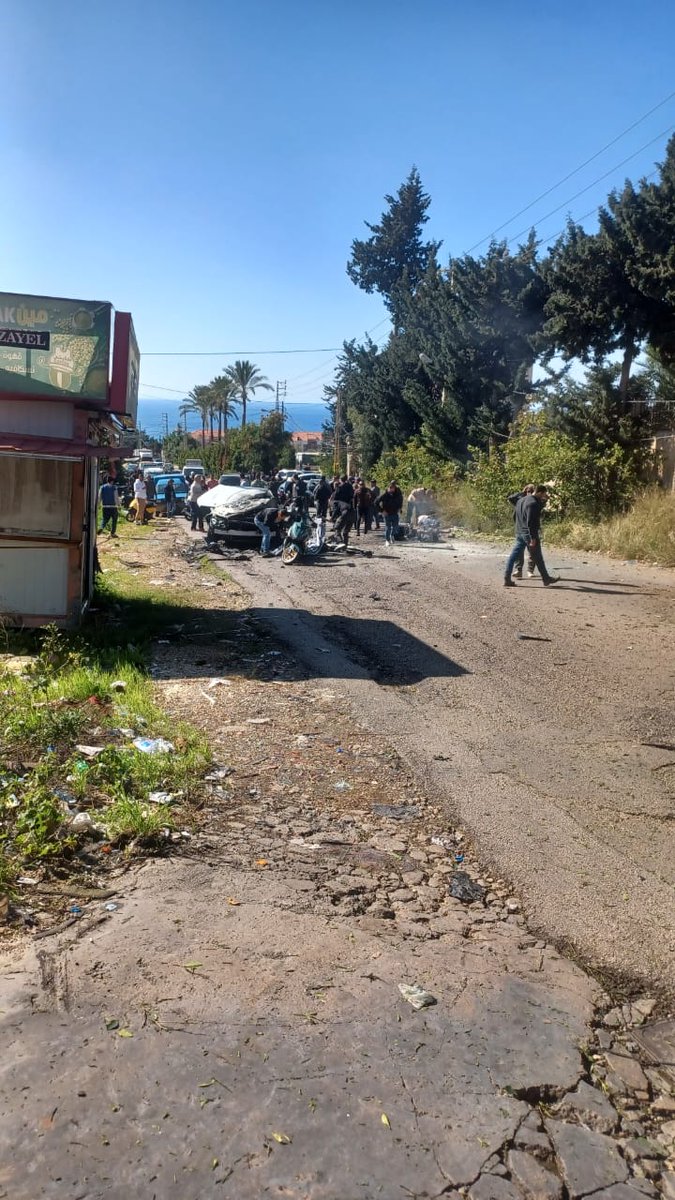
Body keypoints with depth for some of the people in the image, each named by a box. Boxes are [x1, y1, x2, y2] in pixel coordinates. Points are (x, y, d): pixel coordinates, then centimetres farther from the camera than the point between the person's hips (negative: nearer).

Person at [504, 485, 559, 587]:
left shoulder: (521, 500, 12)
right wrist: (533, 538, -22)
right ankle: (546, 579, 15)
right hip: (529, 534, -8)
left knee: (514, 556, 5)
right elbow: (530, 522, -22)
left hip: (519, 533, 8)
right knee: (538, 558, 3)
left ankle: (507, 579, 1)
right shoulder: (533, 503, -17)